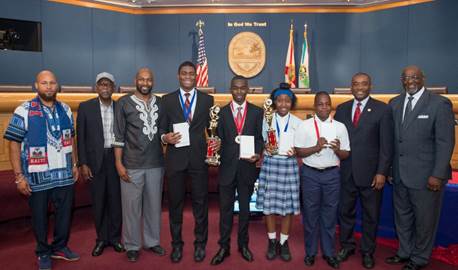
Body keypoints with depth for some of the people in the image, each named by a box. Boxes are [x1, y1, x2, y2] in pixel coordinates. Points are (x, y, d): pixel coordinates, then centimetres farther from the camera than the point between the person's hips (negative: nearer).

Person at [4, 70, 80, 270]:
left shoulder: (65, 110, 6)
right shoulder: (24, 111, -8)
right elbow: (14, 144, -8)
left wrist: (75, 165, 11)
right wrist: (19, 176, -11)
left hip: (64, 175, 4)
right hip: (37, 178, -4)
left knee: (65, 213, 14)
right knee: (40, 216, 12)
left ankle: (60, 247, 35)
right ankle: (43, 253, 31)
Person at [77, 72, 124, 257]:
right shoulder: (85, 107, -1)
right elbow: (81, 137, -1)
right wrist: (83, 163, -7)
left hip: (116, 158, 1)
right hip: (95, 160, -1)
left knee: (116, 199, 8)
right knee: (98, 200, 8)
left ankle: (115, 237, 24)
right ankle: (101, 238, 24)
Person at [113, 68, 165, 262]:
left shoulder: (160, 103, 7)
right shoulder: (124, 103, -1)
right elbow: (118, 136, -2)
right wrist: (119, 163, -6)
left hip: (156, 164, 3)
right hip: (132, 165, -3)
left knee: (154, 204, 12)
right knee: (131, 206, 6)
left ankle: (152, 241, 28)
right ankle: (132, 245, 22)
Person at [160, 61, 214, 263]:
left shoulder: (207, 99, 7)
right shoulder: (167, 100, 6)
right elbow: (162, 129, 7)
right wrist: (165, 137, -14)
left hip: (199, 158, 0)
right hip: (175, 158, 0)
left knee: (200, 202, 8)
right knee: (175, 203, 10)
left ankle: (200, 243, 26)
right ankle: (176, 244, 27)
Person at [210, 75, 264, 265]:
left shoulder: (256, 111, 3)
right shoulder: (222, 112, 3)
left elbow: (259, 137, 3)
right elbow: (219, 139, 1)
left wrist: (257, 154, -14)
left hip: (247, 167, 0)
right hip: (227, 167, 0)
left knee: (245, 207, 14)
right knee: (225, 208, 9)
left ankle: (243, 245, 30)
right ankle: (224, 247, 22)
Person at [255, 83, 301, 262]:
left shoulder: (298, 122, 3)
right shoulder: (267, 120, 4)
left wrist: (295, 151, -13)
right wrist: (266, 148, -12)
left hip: (289, 165, 0)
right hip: (270, 164, 0)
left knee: (288, 205, 4)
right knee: (269, 204, 4)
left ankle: (283, 242, 21)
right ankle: (272, 241, 21)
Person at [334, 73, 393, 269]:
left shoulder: (382, 109, -4)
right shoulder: (341, 109, 7)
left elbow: (386, 145, -7)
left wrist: (382, 172, -12)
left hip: (370, 173, -3)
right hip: (346, 172, 3)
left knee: (371, 215, 11)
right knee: (345, 212, 14)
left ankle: (367, 251, 30)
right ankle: (347, 245, 34)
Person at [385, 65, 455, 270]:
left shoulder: (439, 104, -9)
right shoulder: (395, 103, 7)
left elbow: (445, 142, -11)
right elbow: (392, 138, 8)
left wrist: (437, 175, -15)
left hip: (425, 175, -5)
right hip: (399, 174, 5)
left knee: (424, 219, 11)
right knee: (402, 216, 18)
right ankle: (405, 252, 37)